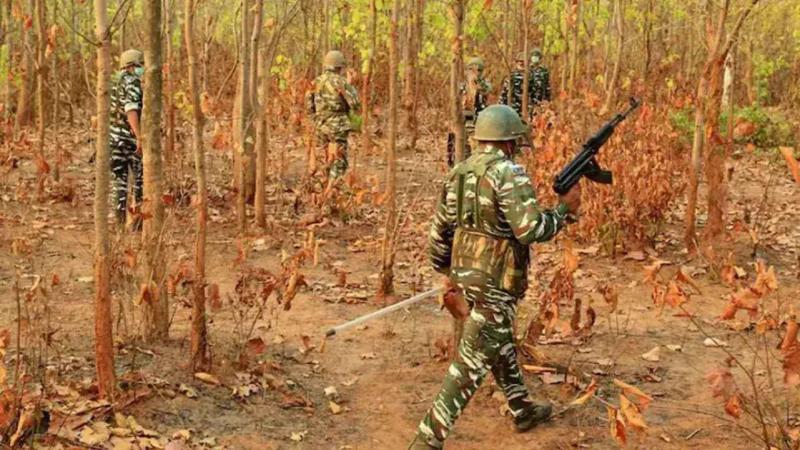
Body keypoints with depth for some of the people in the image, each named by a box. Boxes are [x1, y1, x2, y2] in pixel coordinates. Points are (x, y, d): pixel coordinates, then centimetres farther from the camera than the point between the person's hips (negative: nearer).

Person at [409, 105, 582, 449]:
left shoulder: (459, 172, 6)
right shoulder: (510, 174, -18)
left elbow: (440, 229, 11)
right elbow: (530, 229, -25)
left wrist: (447, 272, 22)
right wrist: (565, 209, -9)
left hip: (465, 273, 9)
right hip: (495, 281, -9)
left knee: (500, 343, 26)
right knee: (472, 362, -4)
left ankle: (523, 411, 44)